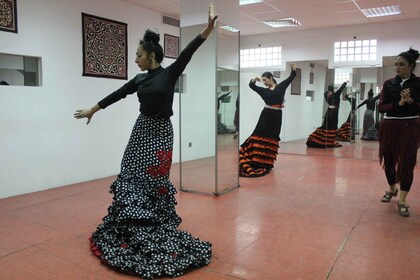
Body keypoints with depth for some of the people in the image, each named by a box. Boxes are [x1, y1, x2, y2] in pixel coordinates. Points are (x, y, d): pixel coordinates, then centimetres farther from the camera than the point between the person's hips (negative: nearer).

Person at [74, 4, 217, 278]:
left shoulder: (171, 73, -7)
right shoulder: (140, 79, 9)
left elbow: (188, 52, -19)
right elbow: (118, 94, 17)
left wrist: (208, 27, -31)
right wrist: (93, 110, 25)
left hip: (160, 132, -5)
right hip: (142, 130, 6)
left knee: (155, 180, 0)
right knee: (133, 176, 7)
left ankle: (157, 229, 16)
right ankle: (133, 228, 22)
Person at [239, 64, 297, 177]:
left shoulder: (281, 86, 7)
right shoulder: (264, 91, 11)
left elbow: (292, 76, 7)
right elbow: (251, 85, 14)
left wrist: (293, 69, -11)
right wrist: (255, 79, -4)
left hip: (276, 116, -1)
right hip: (266, 115, 1)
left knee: (272, 139, 5)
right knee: (259, 137, -6)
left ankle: (266, 163, 13)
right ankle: (255, 162, -3)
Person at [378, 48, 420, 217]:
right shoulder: (389, 84, 3)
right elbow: (380, 107, -3)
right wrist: (399, 103, -16)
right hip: (389, 126, 3)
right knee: (389, 160, 12)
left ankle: (402, 201, 4)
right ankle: (392, 189, 35)